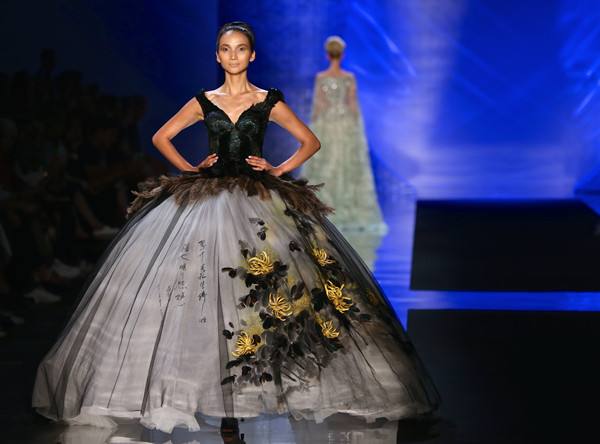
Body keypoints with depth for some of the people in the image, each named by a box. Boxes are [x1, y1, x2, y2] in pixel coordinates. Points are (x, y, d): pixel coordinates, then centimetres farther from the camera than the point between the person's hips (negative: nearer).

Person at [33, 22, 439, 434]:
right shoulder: (204, 101, 10)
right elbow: (161, 137, 18)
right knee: (204, 287, -7)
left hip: (260, 200, -1)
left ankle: (249, 381, 1)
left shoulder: (269, 101, 6)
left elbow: (311, 141, 11)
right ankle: (217, 384, 0)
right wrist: (190, 168, 7)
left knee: (262, 288, -10)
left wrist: (279, 170, 1)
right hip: (207, 197, 1)